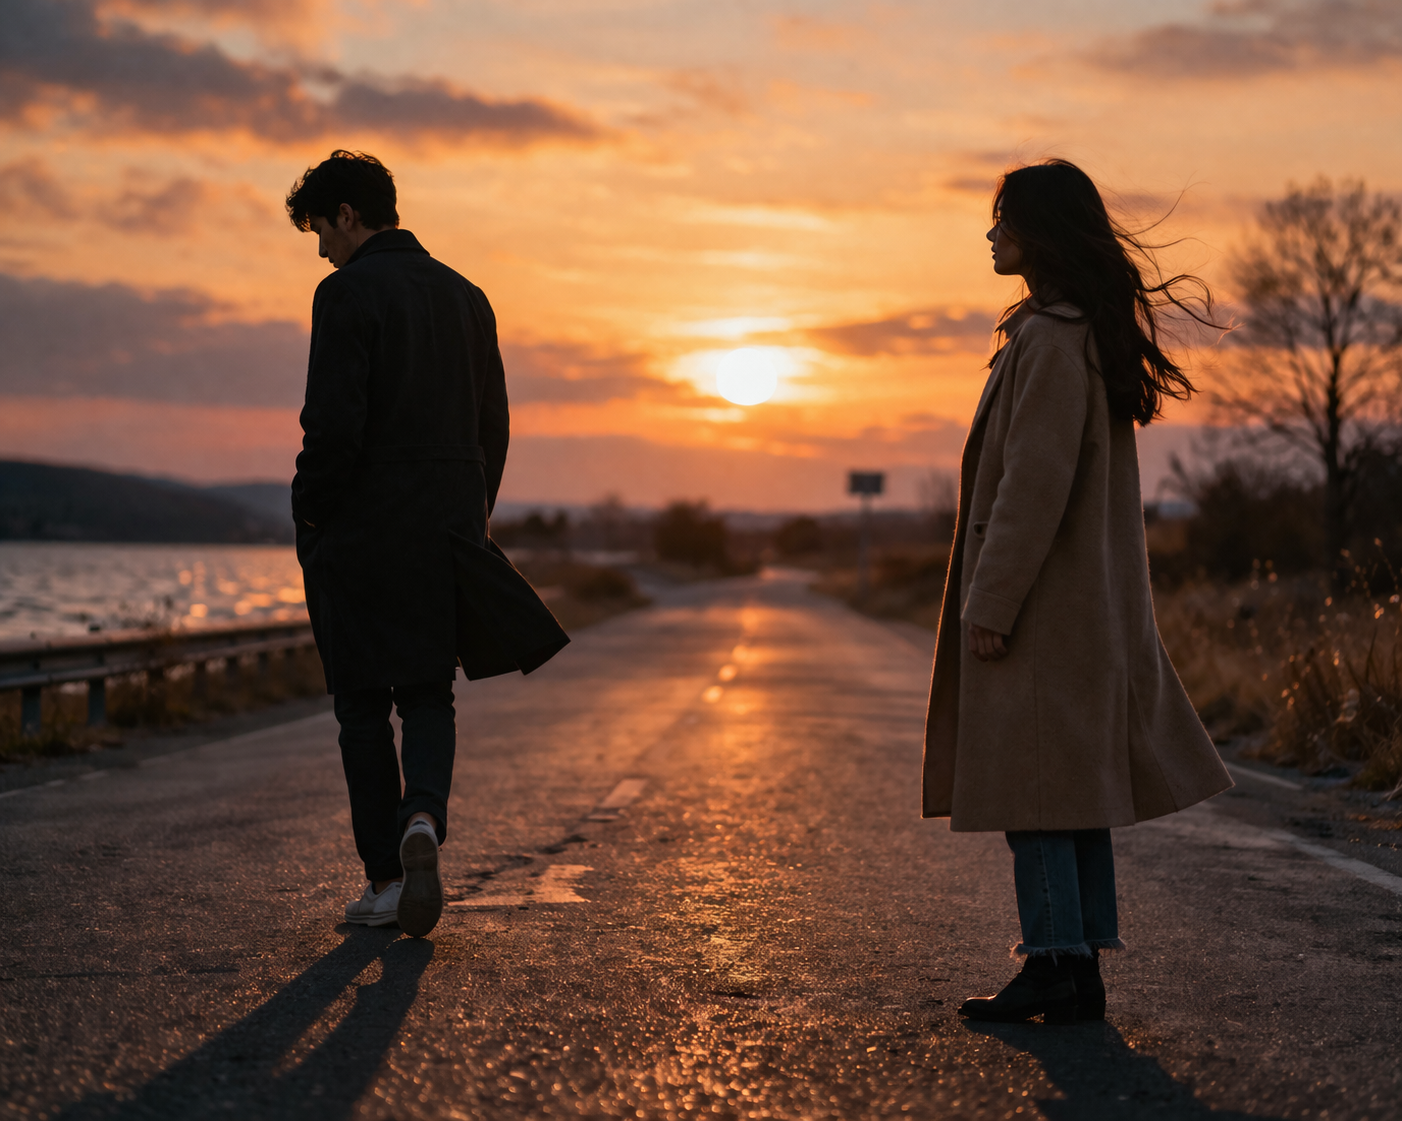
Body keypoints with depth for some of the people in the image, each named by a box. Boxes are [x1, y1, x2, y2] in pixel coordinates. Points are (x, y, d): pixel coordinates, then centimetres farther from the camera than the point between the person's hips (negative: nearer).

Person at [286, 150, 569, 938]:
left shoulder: (349, 293, -10)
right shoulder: (466, 296, 11)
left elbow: (333, 427, -17)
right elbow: (494, 428, 12)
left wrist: (310, 519, -4)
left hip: (363, 531, -5)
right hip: (449, 533, 5)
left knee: (364, 706, 6)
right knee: (429, 697, 13)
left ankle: (386, 879, 8)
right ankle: (424, 818, -14)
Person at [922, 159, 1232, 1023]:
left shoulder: (1051, 340, -16)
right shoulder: (1092, 331, 16)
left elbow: (1038, 480, -21)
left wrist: (991, 605, -19)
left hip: (1042, 600, -10)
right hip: (1087, 602, 10)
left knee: (1029, 790, -5)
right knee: (1074, 790, 11)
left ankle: (1055, 966, -2)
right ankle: (1081, 970, 16)